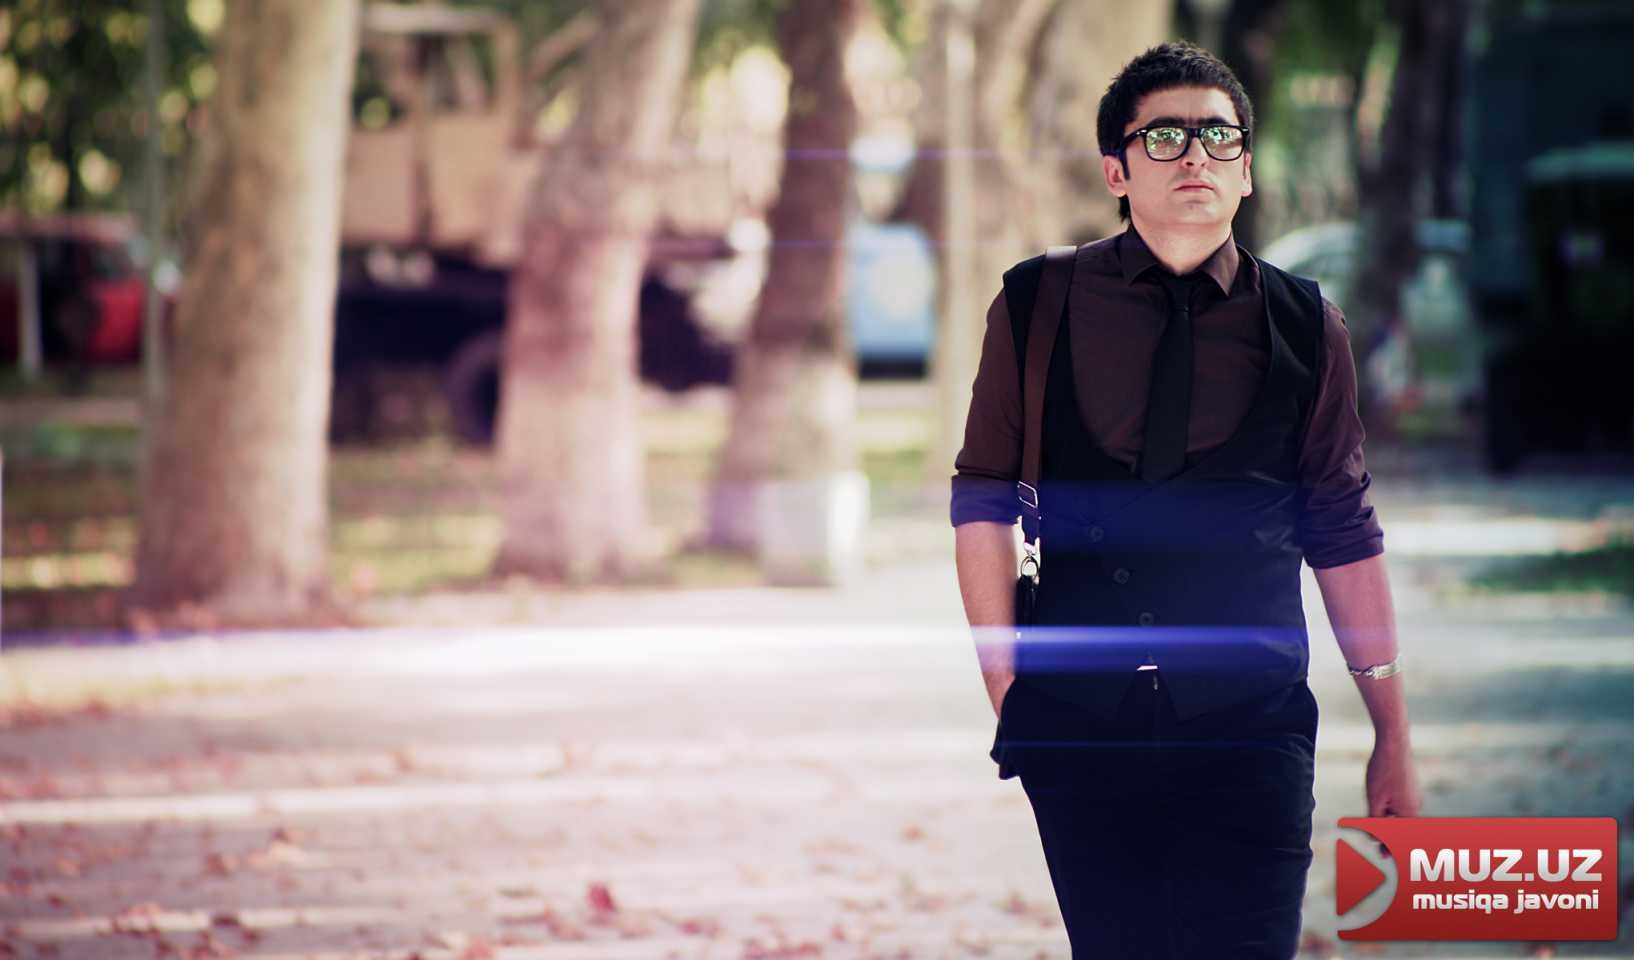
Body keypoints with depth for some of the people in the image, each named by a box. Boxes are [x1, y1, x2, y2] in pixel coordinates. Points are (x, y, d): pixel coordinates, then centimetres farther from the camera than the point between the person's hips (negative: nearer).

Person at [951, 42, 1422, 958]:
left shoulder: (1304, 327, 5)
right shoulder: (1037, 307, 4)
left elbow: (1345, 535, 8)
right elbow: (983, 505, 6)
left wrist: (1393, 733, 8)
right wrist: (1005, 685, -2)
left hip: (1250, 732, 0)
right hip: (1081, 721, 0)